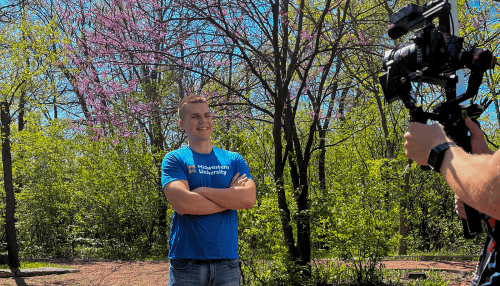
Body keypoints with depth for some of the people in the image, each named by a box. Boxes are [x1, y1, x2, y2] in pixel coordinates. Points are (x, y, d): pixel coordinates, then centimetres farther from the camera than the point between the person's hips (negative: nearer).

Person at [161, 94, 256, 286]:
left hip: (227, 262, 3)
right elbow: (182, 202, -15)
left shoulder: (234, 160, 10)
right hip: (187, 263, -2)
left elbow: (249, 198, -7)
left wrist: (202, 191, -11)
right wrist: (230, 196, -7)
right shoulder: (174, 160, 1)